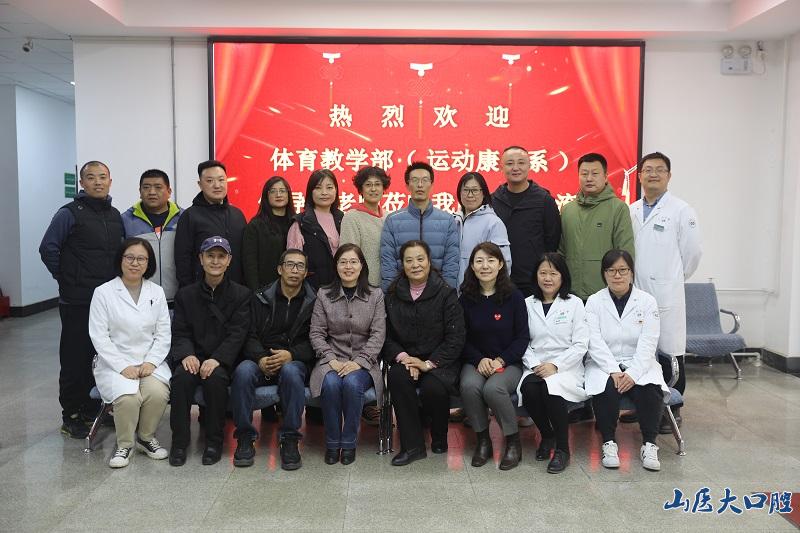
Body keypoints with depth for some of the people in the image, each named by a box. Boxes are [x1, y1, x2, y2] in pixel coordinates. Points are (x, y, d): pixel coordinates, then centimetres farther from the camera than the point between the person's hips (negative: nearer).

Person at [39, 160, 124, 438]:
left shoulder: (115, 215, 12)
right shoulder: (69, 213, -6)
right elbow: (48, 249, -8)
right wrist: (66, 278, -2)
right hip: (77, 301, -5)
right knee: (75, 358, 2)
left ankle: (93, 409, 24)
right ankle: (71, 416, 14)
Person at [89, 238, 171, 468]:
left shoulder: (157, 292, 8)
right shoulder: (103, 292, 0)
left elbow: (163, 334, 6)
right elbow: (99, 336, -5)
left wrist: (151, 362, -10)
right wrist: (123, 367, -14)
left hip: (150, 361, 2)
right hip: (115, 363, -2)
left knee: (158, 393, -27)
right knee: (128, 396, -29)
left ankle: (146, 437, 2)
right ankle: (124, 445, -2)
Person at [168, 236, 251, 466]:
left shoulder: (241, 294, 6)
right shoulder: (186, 294, 13)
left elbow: (237, 334, -5)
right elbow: (179, 332, 6)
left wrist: (216, 359, -21)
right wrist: (187, 354, -17)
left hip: (223, 360, -2)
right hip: (193, 358, 2)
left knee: (216, 378, -33)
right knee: (182, 377, -30)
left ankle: (214, 441, -14)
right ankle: (179, 441, -15)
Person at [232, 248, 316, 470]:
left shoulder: (313, 301, 6)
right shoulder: (262, 297, 11)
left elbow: (314, 341, -1)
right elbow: (250, 335, 4)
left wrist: (290, 354, -18)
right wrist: (261, 358, -16)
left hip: (295, 361, -1)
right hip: (261, 359, 2)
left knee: (291, 371, -36)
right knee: (243, 371, -31)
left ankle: (290, 438, -21)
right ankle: (245, 436, -15)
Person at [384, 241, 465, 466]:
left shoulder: (446, 293, -3)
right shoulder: (393, 295, 6)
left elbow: (455, 339, -7)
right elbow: (387, 336, 6)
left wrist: (429, 363, -15)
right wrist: (403, 357, -13)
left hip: (439, 361, -2)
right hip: (405, 359, 3)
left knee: (432, 387, -32)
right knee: (397, 377, -31)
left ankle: (439, 438, 3)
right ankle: (412, 445, -19)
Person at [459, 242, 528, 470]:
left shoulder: (514, 296, 0)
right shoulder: (466, 298, 5)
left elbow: (522, 337, 0)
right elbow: (462, 337, 5)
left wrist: (500, 360, -12)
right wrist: (479, 360, -11)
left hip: (508, 363, -2)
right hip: (475, 362, 2)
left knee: (493, 388, -32)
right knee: (469, 386, -30)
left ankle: (513, 442, -7)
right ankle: (482, 440, -7)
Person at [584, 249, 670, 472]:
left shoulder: (647, 301, 3)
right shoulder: (594, 301, 2)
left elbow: (647, 344, -7)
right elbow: (595, 342, -8)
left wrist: (633, 374, -21)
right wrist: (614, 371, -21)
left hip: (639, 364, 1)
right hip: (604, 364, 0)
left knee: (650, 390, -30)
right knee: (607, 389, -32)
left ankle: (649, 445, -12)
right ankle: (609, 443, -15)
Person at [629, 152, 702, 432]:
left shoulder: (681, 210, -1)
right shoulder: (631, 211, 11)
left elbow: (693, 251, 1)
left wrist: (674, 278, 8)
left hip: (666, 294, -4)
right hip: (635, 292, 4)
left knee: (669, 352, 1)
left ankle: (672, 410, 12)